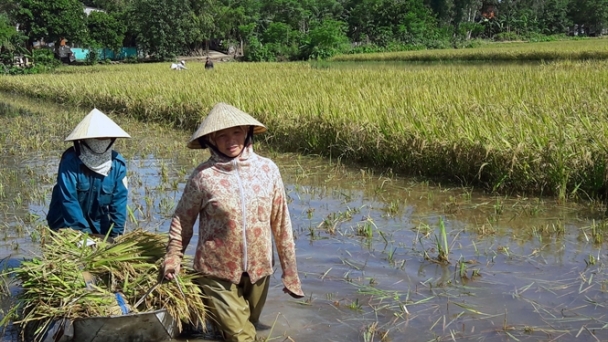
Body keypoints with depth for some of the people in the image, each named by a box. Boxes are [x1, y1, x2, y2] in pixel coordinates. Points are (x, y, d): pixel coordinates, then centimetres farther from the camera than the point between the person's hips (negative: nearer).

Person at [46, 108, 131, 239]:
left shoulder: (117, 164, -11)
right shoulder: (70, 161, -23)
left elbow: (119, 199, -9)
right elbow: (68, 199, -24)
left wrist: (116, 232, -15)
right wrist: (84, 231, -27)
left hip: (98, 224, 4)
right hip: (68, 224, -3)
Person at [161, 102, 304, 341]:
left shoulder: (268, 169, -6)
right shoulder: (203, 176, -13)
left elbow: (280, 222, 0)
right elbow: (182, 219, 1)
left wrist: (290, 271, 3)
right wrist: (173, 257, -4)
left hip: (258, 269, 3)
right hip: (217, 272, -3)